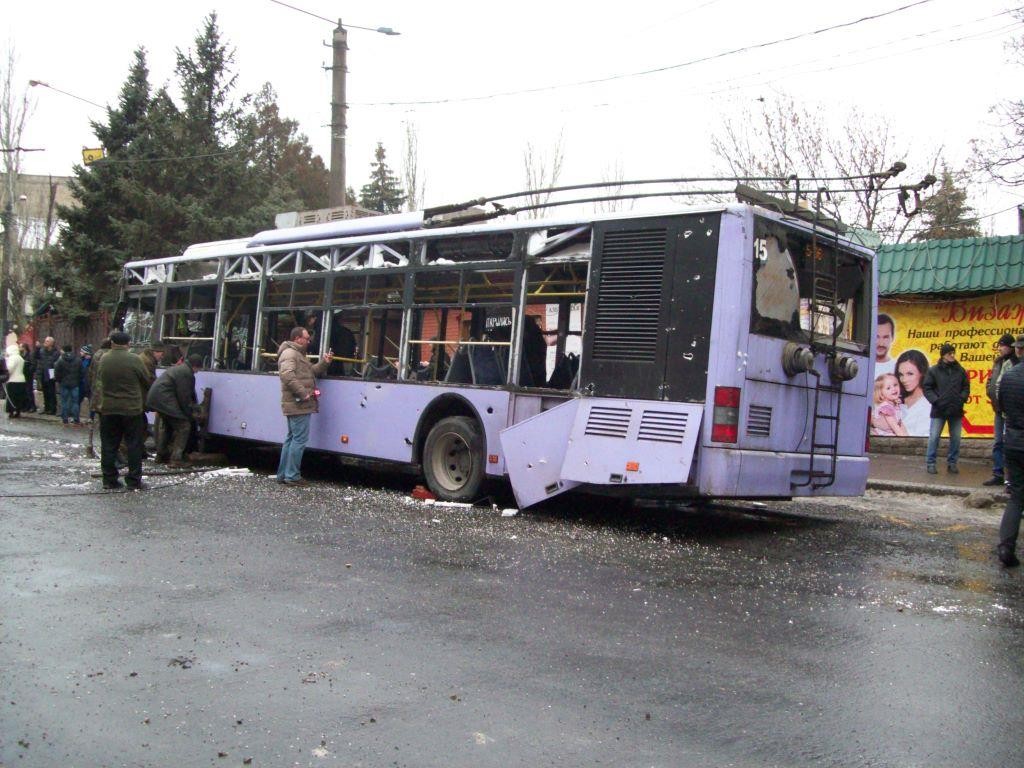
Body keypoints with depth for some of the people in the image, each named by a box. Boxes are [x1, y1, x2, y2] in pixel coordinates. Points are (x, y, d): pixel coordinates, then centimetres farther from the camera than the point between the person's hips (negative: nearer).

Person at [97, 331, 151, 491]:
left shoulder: (104, 360, 1)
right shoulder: (134, 360, -10)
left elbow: (99, 381, 9)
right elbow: (147, 381, -1)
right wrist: (143, 399, 17)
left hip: (108, 410, 3)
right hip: (132, 409, -3)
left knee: (108, 446, 10)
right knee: (134, 445, 4)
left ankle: (109, 480, 13)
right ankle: (134, 481, 5)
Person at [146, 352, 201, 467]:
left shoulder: (178, 367, 20)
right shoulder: (186, 373, -14)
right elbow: (183, 397, -14)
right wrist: (189, 414, -3)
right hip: (165, 400, -11)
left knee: (166, 424, 28)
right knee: (184, 426, -7)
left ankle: (161, 455, 38)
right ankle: (176, 459, -10)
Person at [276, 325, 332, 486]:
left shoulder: (299, 354, 23)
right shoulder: (290, 353, -11)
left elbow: (312, 371, 22)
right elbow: (287, 375, -26)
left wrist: (324, 363, 7)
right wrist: (303, 393, -26)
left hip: (297, 405, 11)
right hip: (298, 405, -11)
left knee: (292, 438, 14)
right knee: (299, 439, -9)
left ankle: (283, 474, 19)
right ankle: (292, 476, -7)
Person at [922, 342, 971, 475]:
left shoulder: (960, 371, 5)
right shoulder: (934, 370, -3)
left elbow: (966, 387, 11)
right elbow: (927, 388, -2)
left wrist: (962, 398, -5)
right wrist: (936, 400, -12)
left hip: (956, 410, 3)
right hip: (939, 410, -3)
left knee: (956, 438, 7)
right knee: (934, 437, -2)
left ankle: (952, 463, 18)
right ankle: (930, 463, 7)